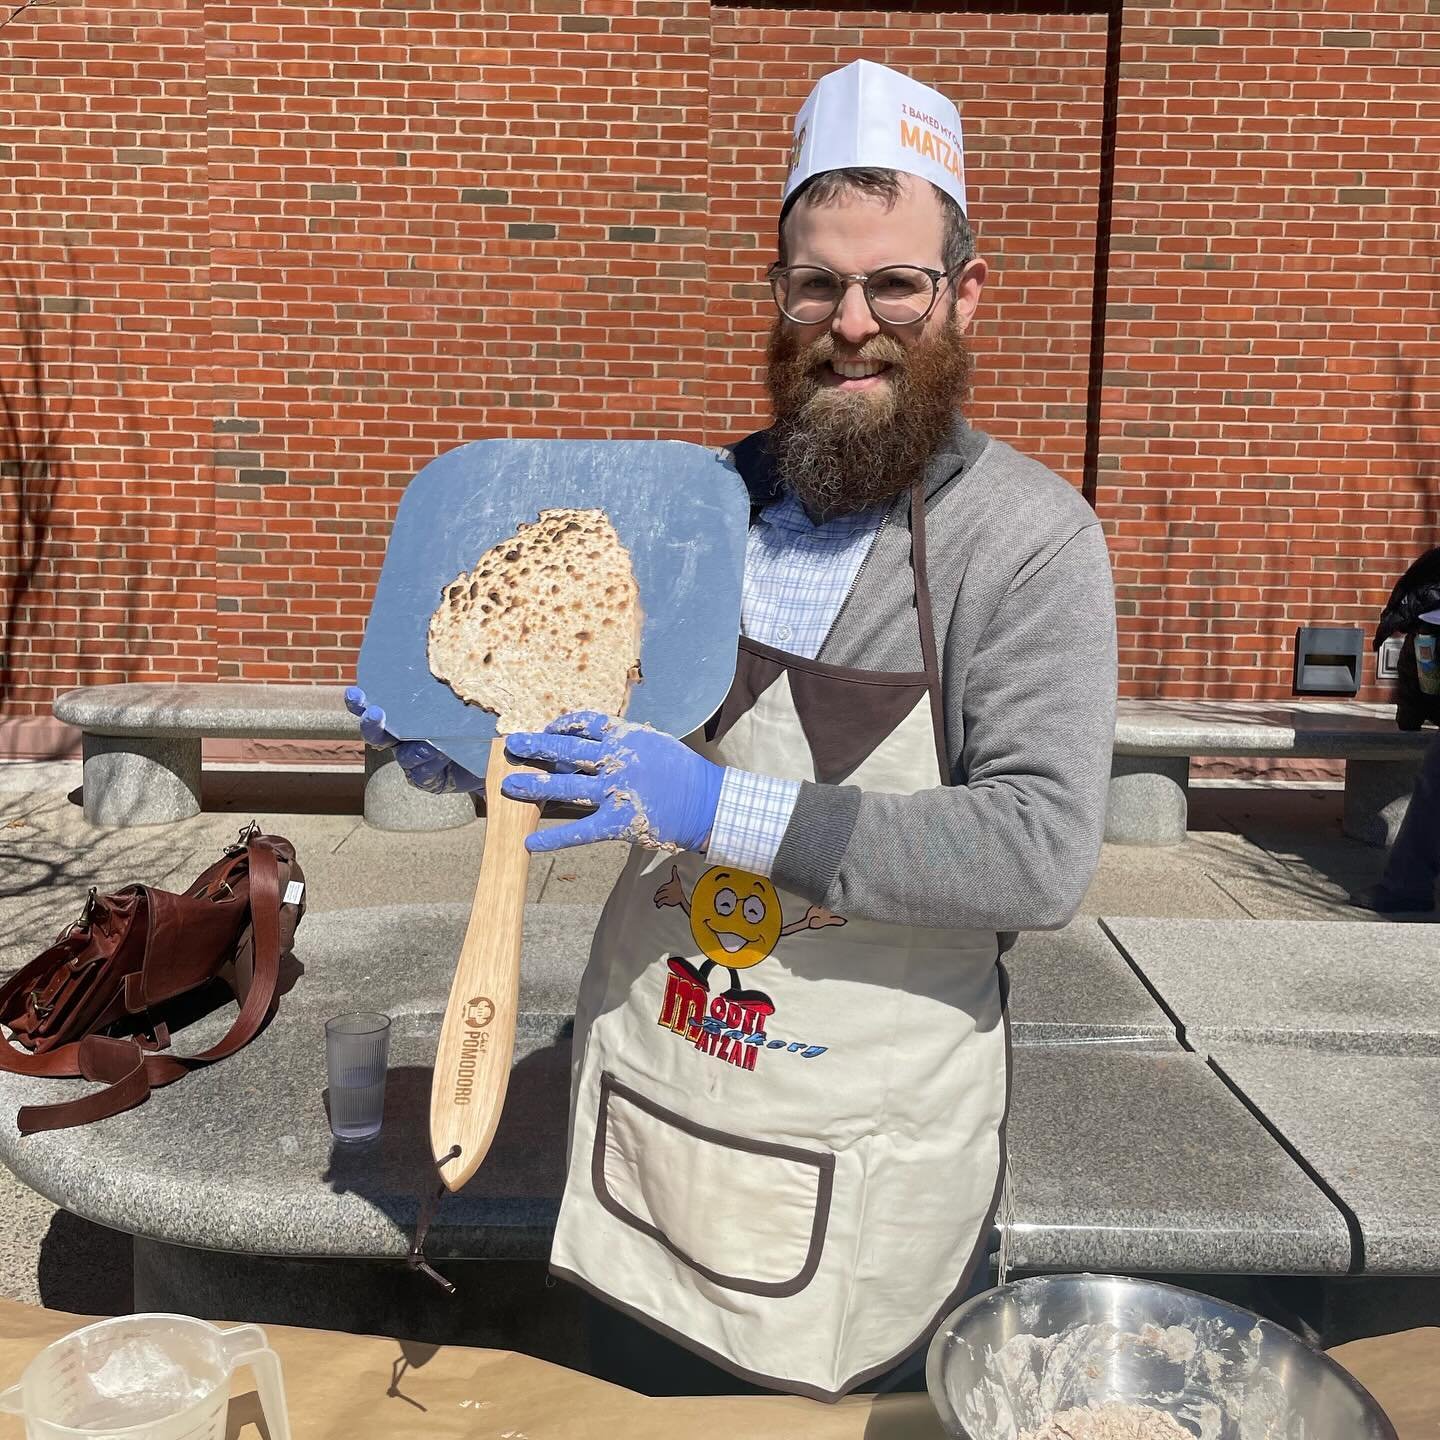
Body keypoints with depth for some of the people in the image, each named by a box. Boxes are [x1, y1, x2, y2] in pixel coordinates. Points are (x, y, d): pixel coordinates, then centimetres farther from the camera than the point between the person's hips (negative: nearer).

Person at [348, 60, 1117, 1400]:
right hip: (638, 1093, 5)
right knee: (625, 1409, 26)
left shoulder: (1027, 535, -15)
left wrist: (732, 817, -30)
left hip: (865, 1153, -4)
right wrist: (470, 748, -8)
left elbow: (1042, 852, -23)